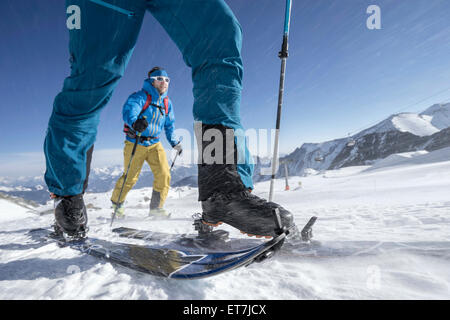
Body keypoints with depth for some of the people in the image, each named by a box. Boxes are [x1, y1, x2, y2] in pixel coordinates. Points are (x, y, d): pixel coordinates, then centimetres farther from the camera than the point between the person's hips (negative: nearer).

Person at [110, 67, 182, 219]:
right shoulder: (140, 96, -10)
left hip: (155, 144, 5)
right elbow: (129, 111, -29)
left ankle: (156, 207, 7)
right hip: (135, 143, -5)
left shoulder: (167, 103, 10)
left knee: (164, 174, -9)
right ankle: (116, 202, 30)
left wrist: (175, 143, 20)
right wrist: (134, 122, -51)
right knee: (130, 177, 3)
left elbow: (169, 125, 21)